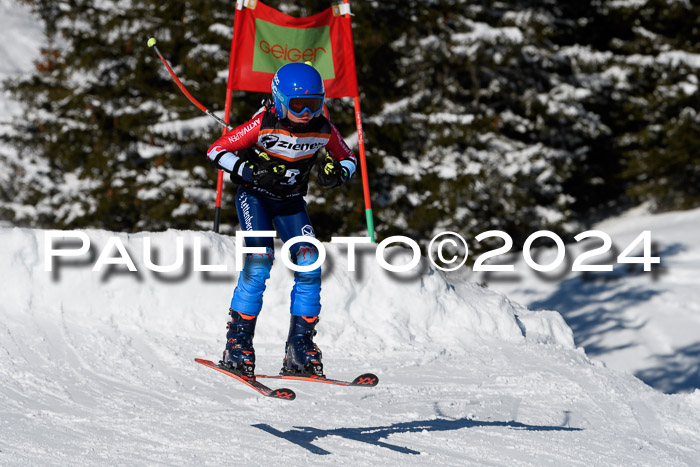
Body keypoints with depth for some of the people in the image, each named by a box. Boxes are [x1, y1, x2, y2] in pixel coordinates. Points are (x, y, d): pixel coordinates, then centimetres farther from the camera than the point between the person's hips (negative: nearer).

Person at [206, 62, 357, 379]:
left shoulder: (323, 130, -11)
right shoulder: (264, 124, -22)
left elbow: (347, 159, 7)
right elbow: (217, 151, -17)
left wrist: (336, 174, -17)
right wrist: (251, 172, -31)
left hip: (291, 202, 4)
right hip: (255, 197, -4)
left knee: (309, 265, -11)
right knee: (260, 260, -22)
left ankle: (300, 350, -4)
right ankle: (237, 346, -15)